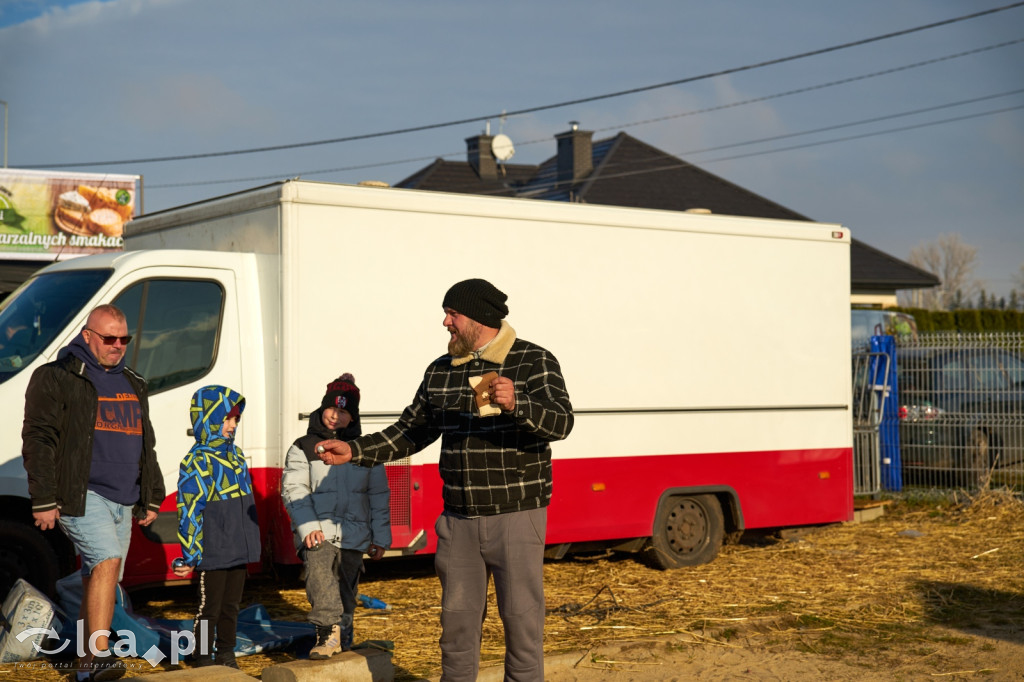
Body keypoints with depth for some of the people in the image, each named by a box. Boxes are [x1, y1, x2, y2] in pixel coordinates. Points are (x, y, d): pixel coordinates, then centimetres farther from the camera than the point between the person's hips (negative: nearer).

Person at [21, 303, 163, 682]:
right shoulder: (57, 378, -2)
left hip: (123, 501, 7)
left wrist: (151, 497, 23)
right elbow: (38, 441, -6)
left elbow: (146, 446, 27)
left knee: (99, 580, 10)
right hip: (82, 495, -7)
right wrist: (43, 500, -12)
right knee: (107, 562, -24)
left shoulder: (132, 384, 20)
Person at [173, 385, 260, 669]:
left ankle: (226, 656, 26)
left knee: (231, 605, 15)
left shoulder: (235, 454, 11)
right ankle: (204, 660, 14)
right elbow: (189, 511, -15)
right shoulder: (197, 461, -15)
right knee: (209, 607, 3)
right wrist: (190, 555, -15)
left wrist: (249, 542, 23)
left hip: (238, 550, 8)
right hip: (213, 552, -8)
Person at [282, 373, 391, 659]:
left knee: (346, 590, 10)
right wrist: (308, 526, -16)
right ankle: (328, 633, -29)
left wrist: (380, 536, 8)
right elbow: (293, 489, -2)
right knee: (320, 576, -27)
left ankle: (343, 639, 26)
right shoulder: (303, 448, 5)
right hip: (318, 532, -3)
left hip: (354, 534, 3)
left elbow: (379, 495, 14)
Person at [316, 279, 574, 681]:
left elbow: (561, 423, -20)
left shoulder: (533, 362, -7)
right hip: (459, 521, 5)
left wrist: (516, 404, -38)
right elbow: (411, 433, 17)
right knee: (457, 621, 11)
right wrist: (355, 451, 7)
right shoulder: (440, 371, 9)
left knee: (521, 619, 1)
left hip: (516, 517, -5)